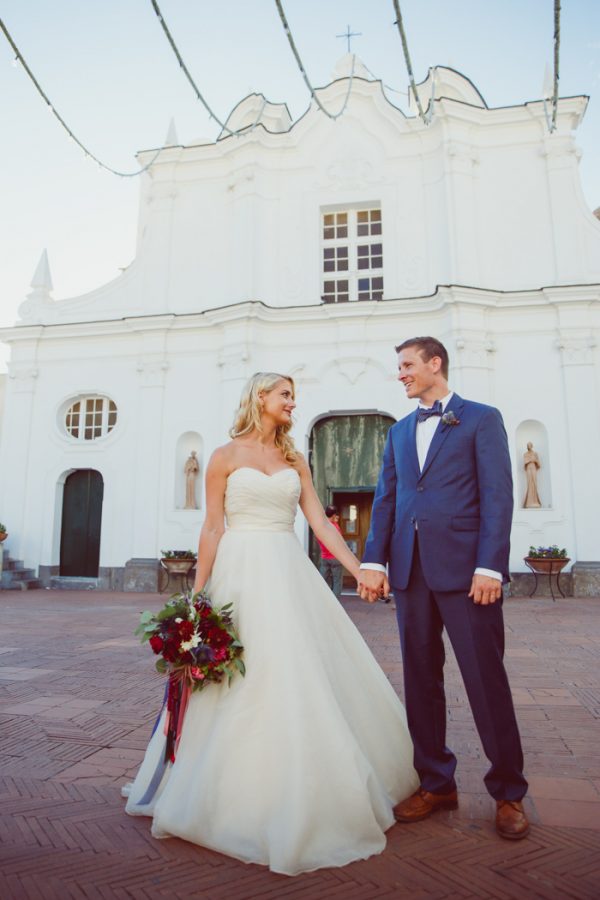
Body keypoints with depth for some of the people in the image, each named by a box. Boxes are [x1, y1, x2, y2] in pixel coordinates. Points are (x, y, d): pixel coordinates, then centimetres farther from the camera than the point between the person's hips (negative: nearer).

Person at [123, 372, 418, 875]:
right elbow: (212, 527, -1)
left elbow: (320, 521, 6)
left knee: (304, 675, 6)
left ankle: (305, 793, 27)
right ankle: (245, 797, 21)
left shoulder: (294, 460, 12)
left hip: (290, 573, 4)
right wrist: (197, 593, -4)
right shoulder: (225, 456, 1)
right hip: (241, 573, -4)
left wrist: (359, 569, -2)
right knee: (243, 681, 0)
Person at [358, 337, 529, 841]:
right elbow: (385, 500, 12)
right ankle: (436, 784, 26)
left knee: (487, 680, 3)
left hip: (464, 570, -5)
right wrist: (374, 561, 2)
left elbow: (497, 496, -6)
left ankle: (508, 792, 21)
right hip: (410, 571, 5)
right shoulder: (399, 432, 18)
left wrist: (489, 567, -14)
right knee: (421, 681, 11)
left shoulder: (482, 419, 3)